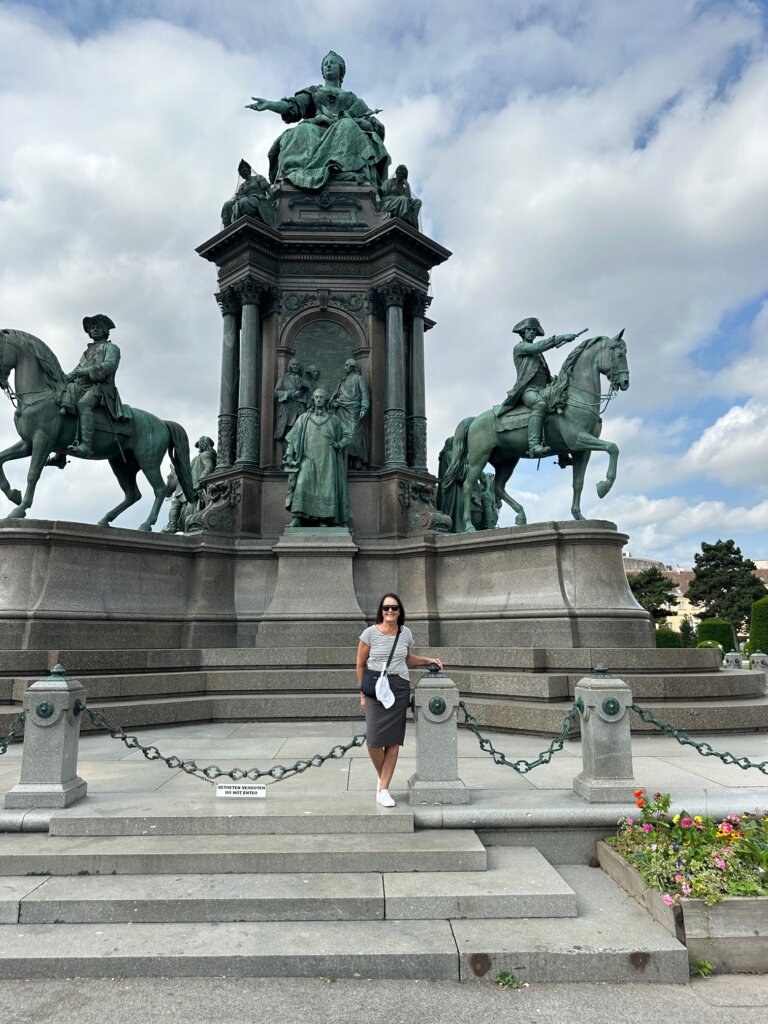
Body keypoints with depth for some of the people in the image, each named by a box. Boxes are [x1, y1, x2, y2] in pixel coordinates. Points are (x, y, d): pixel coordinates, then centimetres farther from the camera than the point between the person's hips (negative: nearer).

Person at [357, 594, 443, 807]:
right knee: (374, 740, -8)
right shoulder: (370, 633, -5)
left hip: (400, 688, 3)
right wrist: (363, 694, 3)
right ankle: (382, 778, 21)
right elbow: (360, 665, 3)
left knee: (394, 740, -1)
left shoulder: (406, 633, 6)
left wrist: (428, 660, 10)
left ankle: (383, 790, 9)